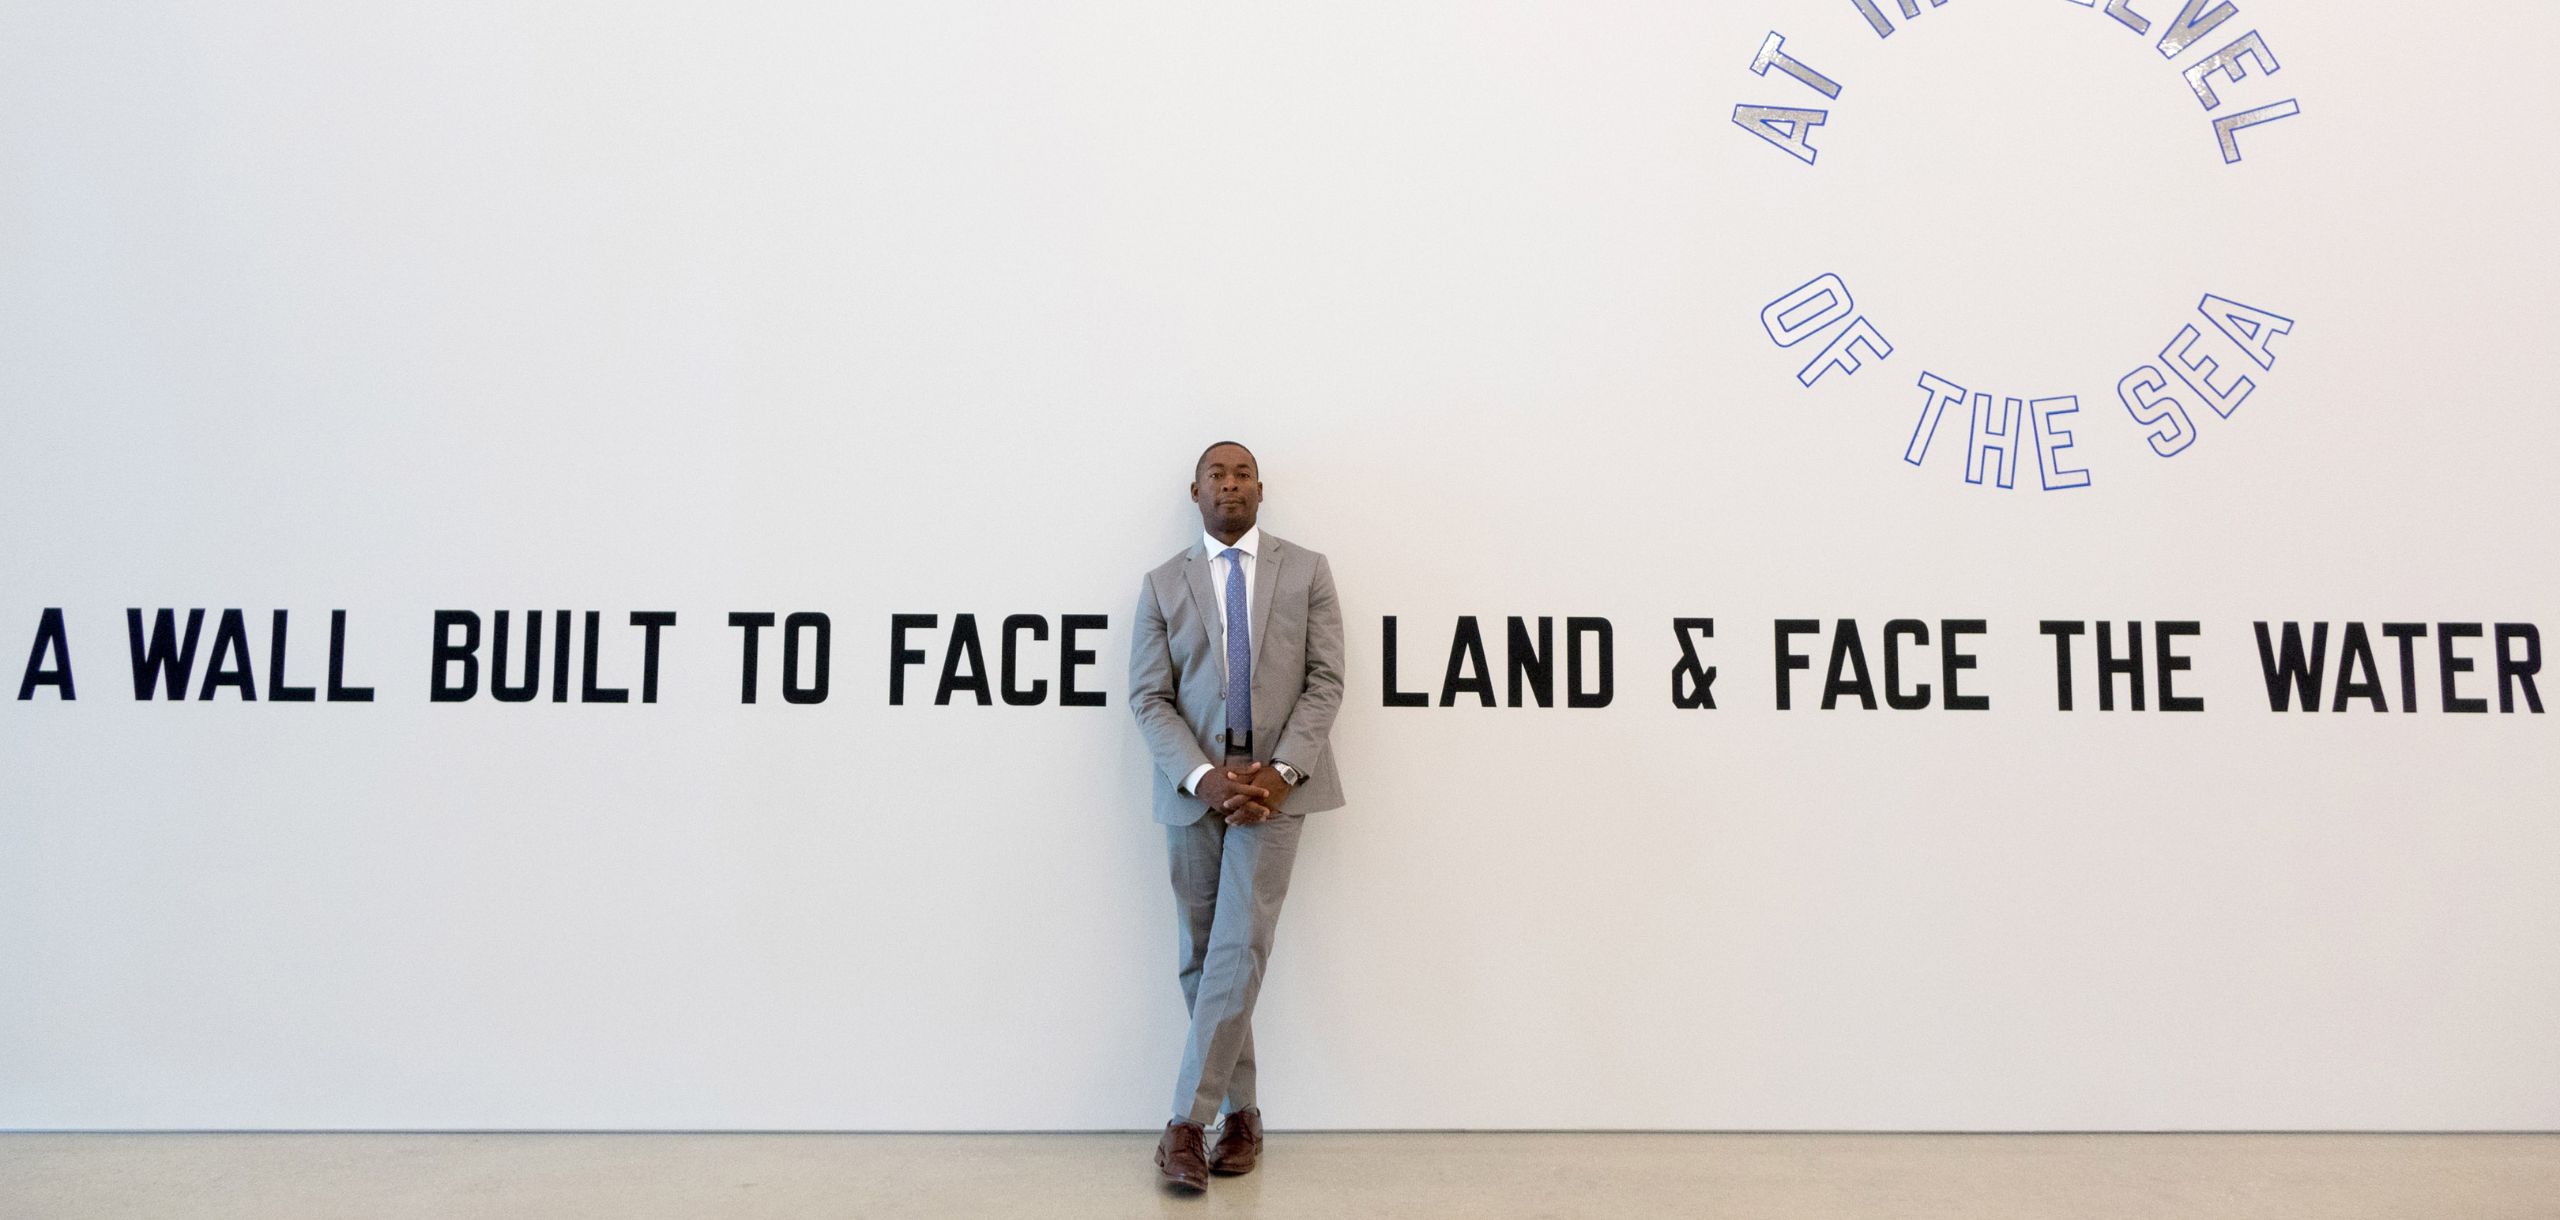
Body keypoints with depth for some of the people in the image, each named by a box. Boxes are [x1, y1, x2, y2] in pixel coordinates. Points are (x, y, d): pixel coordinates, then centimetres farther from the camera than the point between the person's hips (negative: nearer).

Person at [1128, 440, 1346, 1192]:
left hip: (1275, 782, -2)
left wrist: (1281, 771, -14)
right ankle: (1240, 1114, 19)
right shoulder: (1163, 585, 8)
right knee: (1202, 958, 6)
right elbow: (1149, 698, 1)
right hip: (1193, 788, 2)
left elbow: (1325, 681, 0)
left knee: (1239, 950, -10)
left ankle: (1188, 1121, -2)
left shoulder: (1306, 571, 6)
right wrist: (1203, 776, -14)